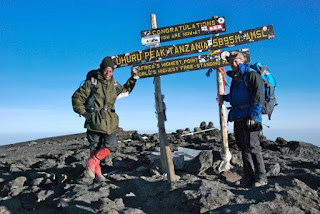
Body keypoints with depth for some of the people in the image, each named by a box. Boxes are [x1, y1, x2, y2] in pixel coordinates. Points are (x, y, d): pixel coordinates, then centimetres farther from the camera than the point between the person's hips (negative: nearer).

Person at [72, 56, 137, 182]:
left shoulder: (114, 85, 11)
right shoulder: (92, 83, -5)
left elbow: (125, 90, 32)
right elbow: (77, 97, -3)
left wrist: (132, 79, 22)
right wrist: (83, 113, -8)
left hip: (109, 121, 5)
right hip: (95, 120, -5)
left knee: (111, 145, -1)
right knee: (95, 147, 5)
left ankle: (92, 162, 13)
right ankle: (97, 172, 14)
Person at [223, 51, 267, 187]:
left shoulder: (252, 75, -5)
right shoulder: (235, 78, 20)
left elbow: (259, 97, -13)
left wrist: (253, 116, -19)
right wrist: (225, 97, 24)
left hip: (249, 118, -8)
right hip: (238, 118, 8)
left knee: (253, 147, -7)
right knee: (244, 149, 9)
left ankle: (261, 178, 4)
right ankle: (248, 178, 17)